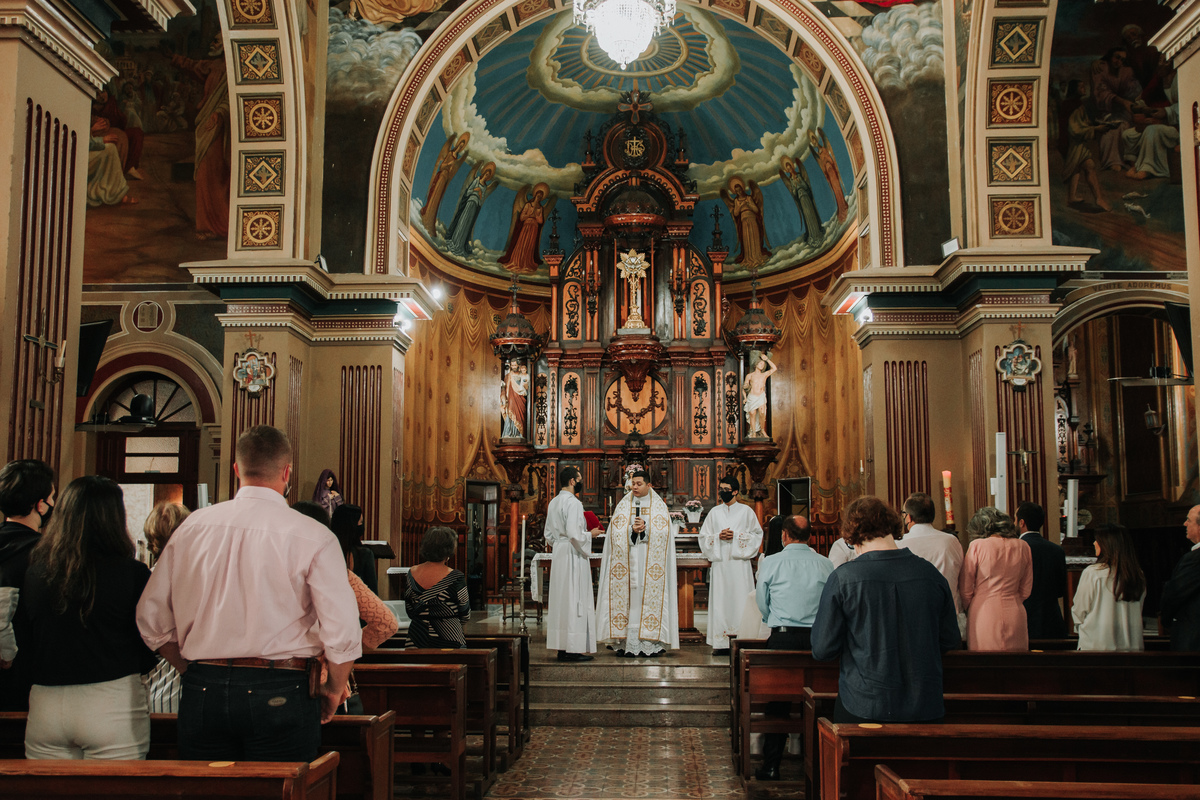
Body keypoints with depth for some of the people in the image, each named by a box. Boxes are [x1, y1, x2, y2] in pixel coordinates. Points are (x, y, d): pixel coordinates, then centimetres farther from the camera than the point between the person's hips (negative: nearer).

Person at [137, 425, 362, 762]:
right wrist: (333, 689, 5)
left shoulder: (192, 526, 4)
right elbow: (343, 631, -13)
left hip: (201, 694, 4)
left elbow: (152, 620, 8)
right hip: (279, 693, -4)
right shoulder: (313, 536, -8)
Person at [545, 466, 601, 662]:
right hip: (573, 556, -9)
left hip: (558, 556, 9)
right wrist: (590, 534, -7)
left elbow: (549, 534, 16)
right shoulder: (573, 503, -15)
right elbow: (574, 533, -22)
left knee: (561, 600, 9)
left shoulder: (553, 503, 12)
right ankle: (573, 648, -5)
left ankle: (562, 648, 13)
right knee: (574, 600, -5)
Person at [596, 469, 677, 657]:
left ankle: (651, 644, -3)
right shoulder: (623, 506, 12)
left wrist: (645, 529, -15)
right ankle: (628, 644, -3)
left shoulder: (659, 506, 8)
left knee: (649, 598, -6)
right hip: (628, 561, 1)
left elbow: (663, 532, -2)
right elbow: (615, 532, 1)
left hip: (651, 563, -1)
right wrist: (632, 530, -14)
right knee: (629, 599, -4)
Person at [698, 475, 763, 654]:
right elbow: (703, 537, 13)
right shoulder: (714, 512, 13)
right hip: (720, 563, 2)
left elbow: (757, 535, 2)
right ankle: (721, 644, -1)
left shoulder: (746, 511, 5)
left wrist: (736, 536, -10)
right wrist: (719, 537, -6)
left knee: (740, 599, -6)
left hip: (739, 562, -2)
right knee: (720, 601, -2)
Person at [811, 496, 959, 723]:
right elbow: (950, 642, 8)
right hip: (925, 709, 3)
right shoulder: (931, 574, -3)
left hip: (862, 708, -3)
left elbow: (822, 650, -8)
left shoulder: (842, 579, -12)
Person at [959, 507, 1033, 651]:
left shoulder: (977, 546, -5)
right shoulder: (1023, 547, 7)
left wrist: (968, 608, 17)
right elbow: (1025, 591, 15)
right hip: (1015, 615, 4)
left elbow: (965, 590, 0)